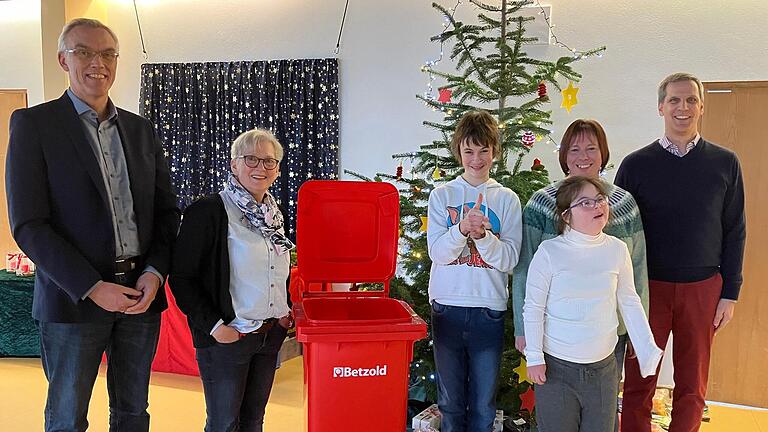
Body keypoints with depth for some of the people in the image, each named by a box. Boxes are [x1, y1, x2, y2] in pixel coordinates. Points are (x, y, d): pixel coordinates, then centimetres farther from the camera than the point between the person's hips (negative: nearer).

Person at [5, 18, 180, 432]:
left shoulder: (141, 129, 10)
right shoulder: (33, 123, -3)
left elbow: (166, 210, 10)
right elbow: (28, 224, -9)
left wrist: (155, 273, -6)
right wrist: (92, 288, -16)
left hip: (141, 292, 4)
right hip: (74, 297, -4)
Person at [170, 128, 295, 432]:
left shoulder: (274, 215, 9)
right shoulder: (208, 211, -13)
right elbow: (181, 277, -13)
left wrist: (286, 310, 8)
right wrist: (213, 325, -17)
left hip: (271, 335, 6)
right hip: (226, 337, -6)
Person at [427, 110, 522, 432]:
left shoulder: (507, 199, 2)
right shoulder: (442, 195, 2)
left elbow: (509, 259, -6)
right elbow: (437, 253, -6)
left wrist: (482, 234, -23)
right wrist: (462, 229, -24)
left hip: (489, 309, 0)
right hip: (447, 306, 0)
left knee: (483, 405, 11)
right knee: (450, 400, 12)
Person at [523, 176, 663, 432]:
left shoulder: (617, 250, -1)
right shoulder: (550, 251, -11)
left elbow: (629, 303, 7)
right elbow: (533, 308, -7)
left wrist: (648, 350, 3)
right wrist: (534, 357, -8)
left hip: (603, 366, 3)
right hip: (555, 367, -3)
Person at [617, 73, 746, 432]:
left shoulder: (725, 163, 3)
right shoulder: (636, 164, -1)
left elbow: (734, 232, 5)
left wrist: (730, 293, 2)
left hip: (703, 288, 1)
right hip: (647, 286, -1)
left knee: (692, 386, 11)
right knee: (639, 383, 7)